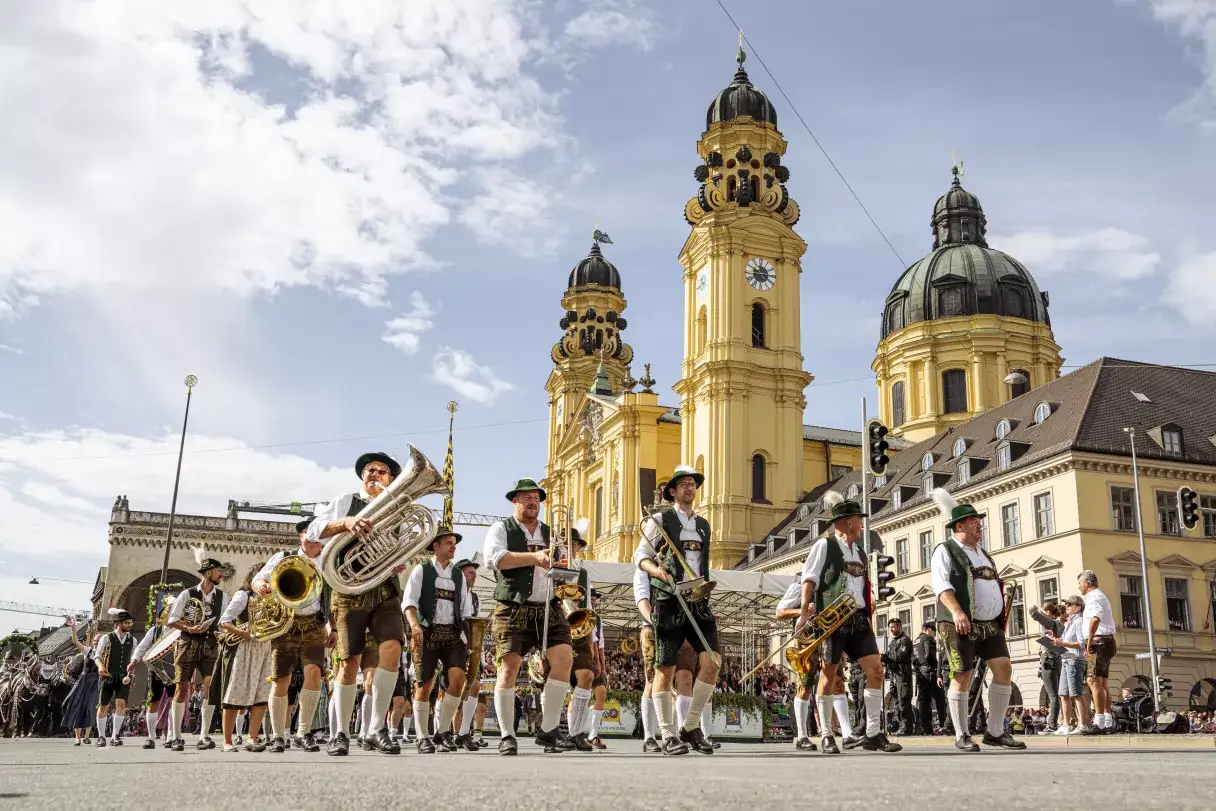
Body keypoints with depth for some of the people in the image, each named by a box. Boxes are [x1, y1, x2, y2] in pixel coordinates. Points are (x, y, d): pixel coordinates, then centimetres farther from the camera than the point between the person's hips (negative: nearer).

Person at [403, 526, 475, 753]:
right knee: (424, 684, -2)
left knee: (458, 677, -14)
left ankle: (443, 731, 0)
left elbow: (466, 610, 18)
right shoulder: (421, 570, 4)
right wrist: (415, 625, -22)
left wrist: (465, 634, 8)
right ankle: (423, 737, 10)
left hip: (452, 633, 3)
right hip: (428, 632, -3)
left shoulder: (459, 575, 17)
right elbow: (409, 601, -6)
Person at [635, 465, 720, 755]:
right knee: (665, 669, -2)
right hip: (669, 601, -4)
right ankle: (669, 735, 8)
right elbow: (640, 555, 2)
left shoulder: (703, 525, 20)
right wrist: (655, 570, -17)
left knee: (711, 661, -11)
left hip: (698, 601, 4)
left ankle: (691, 727, 3)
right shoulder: (660, 520, 4)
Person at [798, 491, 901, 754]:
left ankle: (873, 734, 1)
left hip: (858, 619, 6)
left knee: (875, 669, -4)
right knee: (829, 674, -1)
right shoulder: (824, 545, -1)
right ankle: (826, 736, 8)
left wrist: (867, 618, 20)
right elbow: (808, 580, -7)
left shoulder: (860, 551, 20)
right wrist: (805, 613, -15)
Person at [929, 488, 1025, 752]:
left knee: (1004, 668, -4)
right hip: (961, 626, -7)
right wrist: (956, 611, -28)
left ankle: (995, 732, 6)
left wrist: (1001, 619, 22)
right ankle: (961, 736, 4)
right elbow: (942, 585, -14)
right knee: (962, 676, -6)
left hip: (990, 624, 7)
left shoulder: (983, 554, 23)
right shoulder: (946, 551, -1)